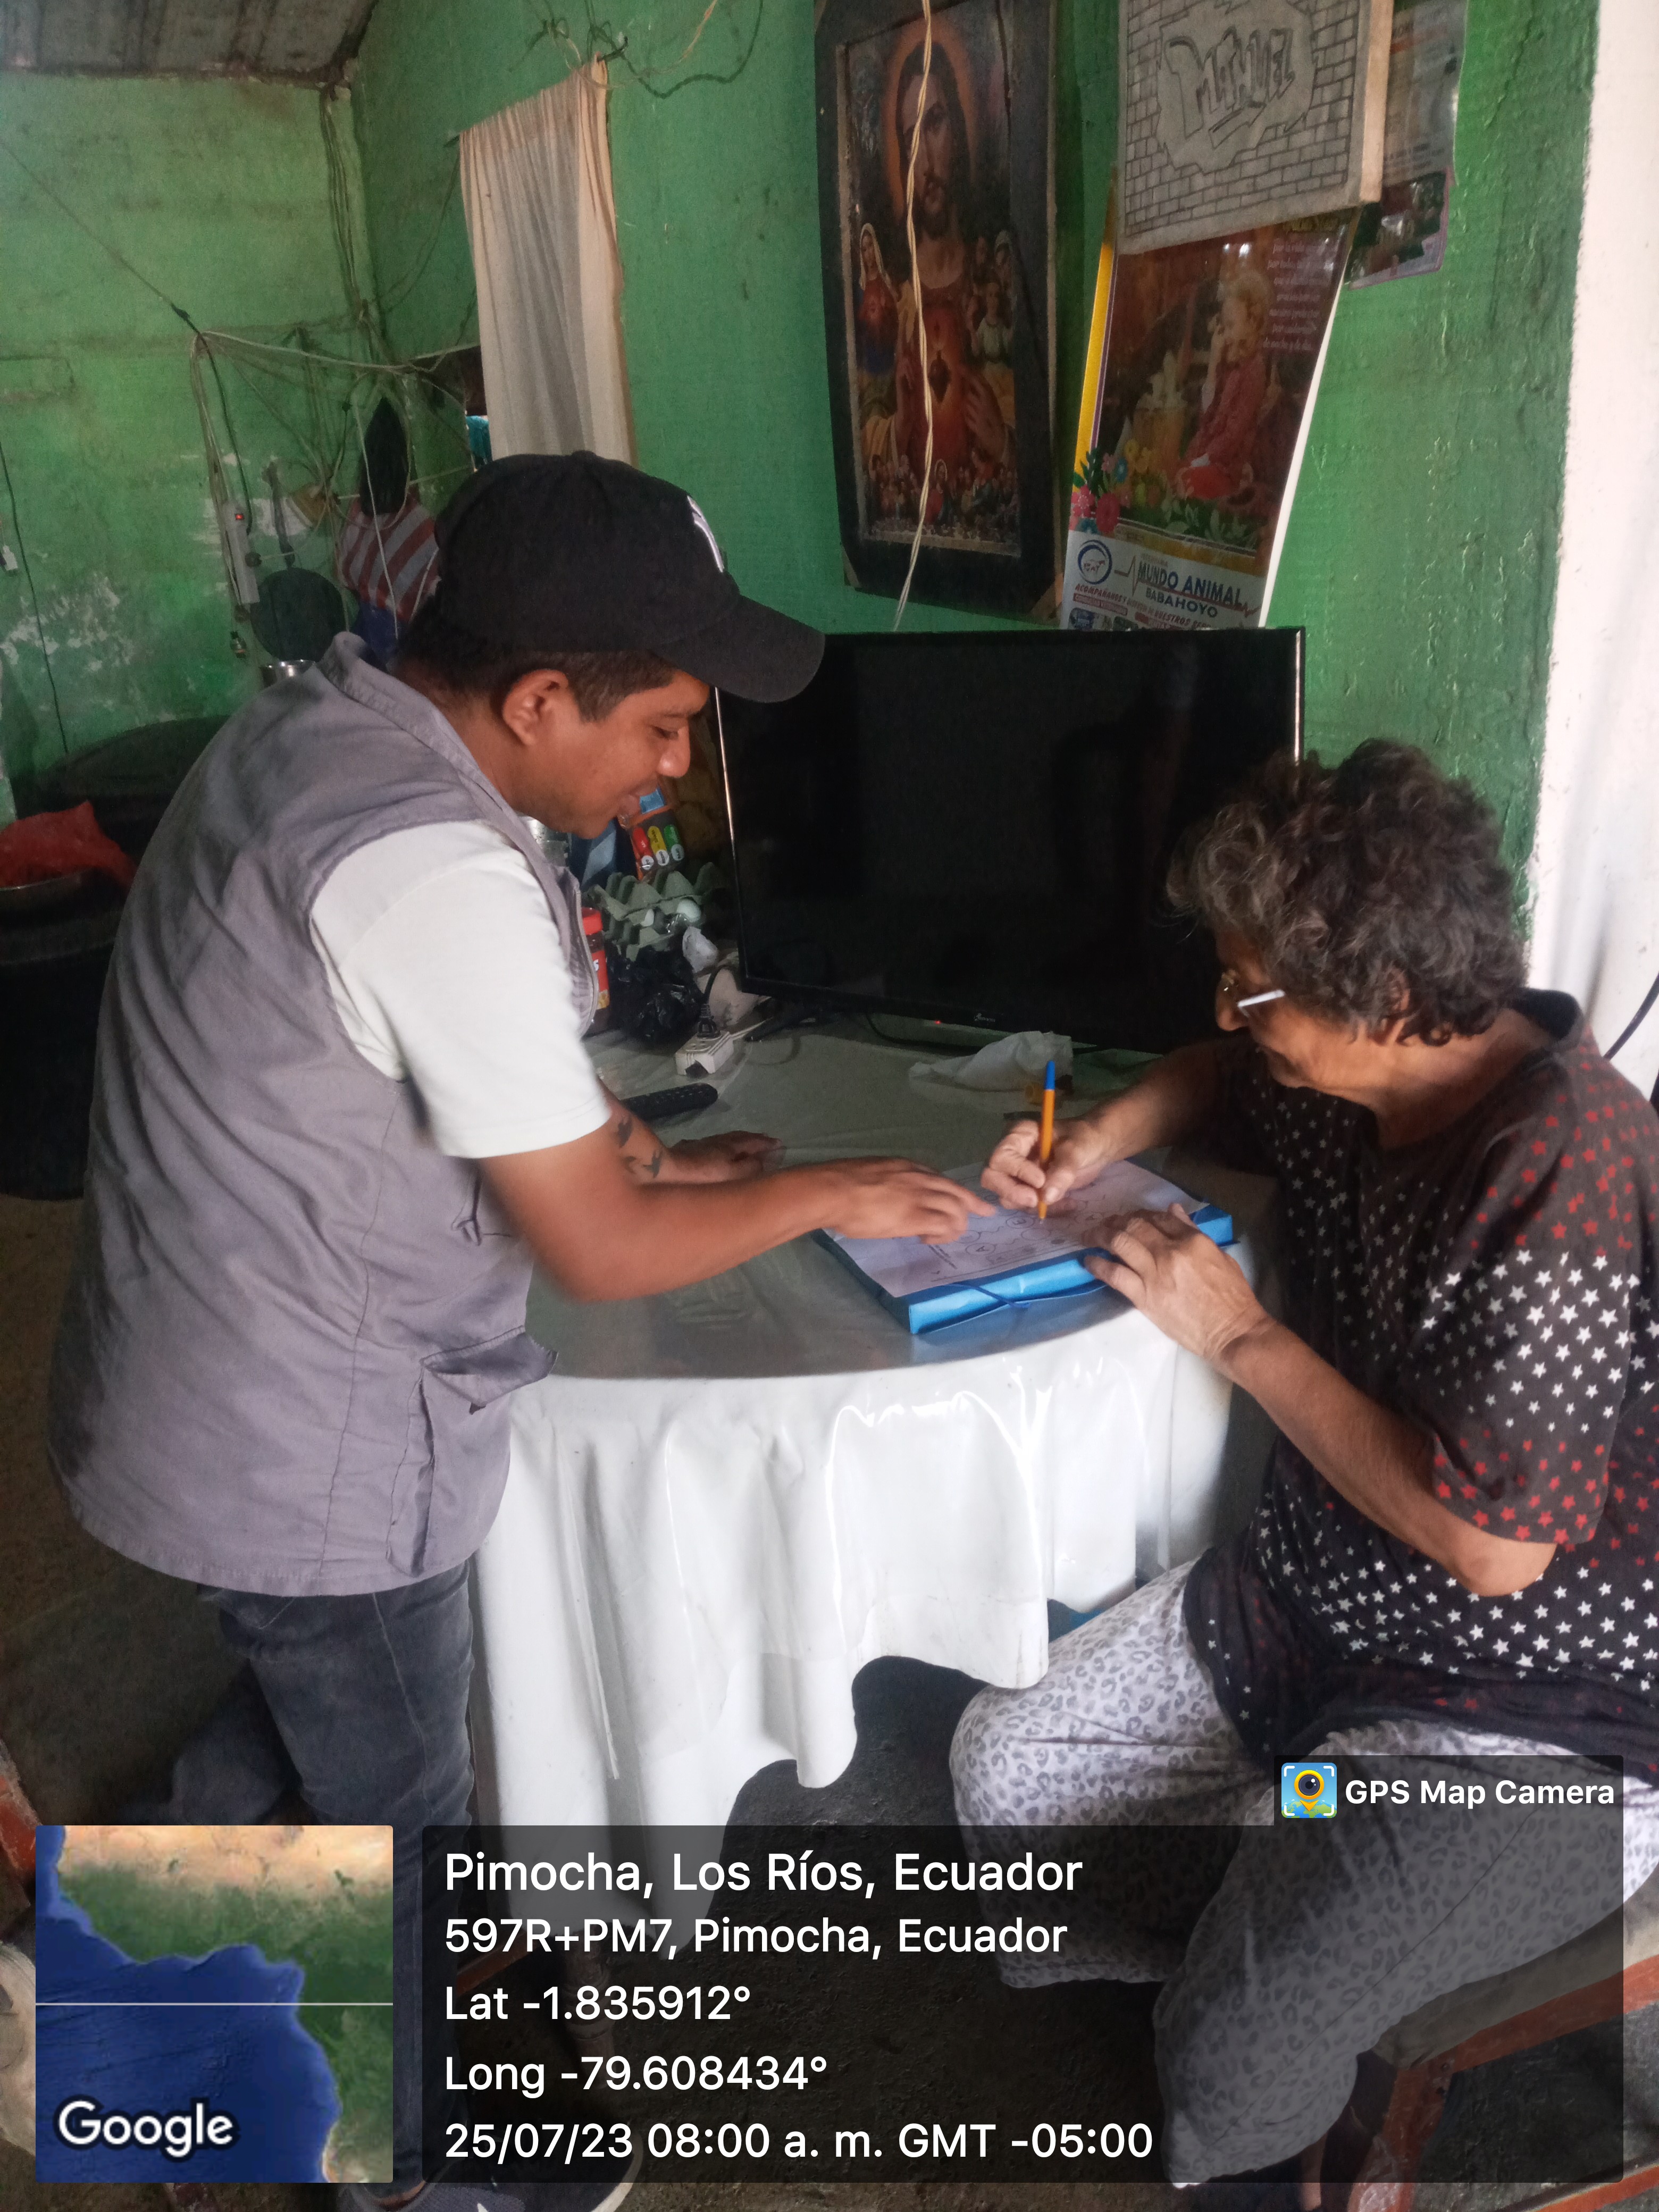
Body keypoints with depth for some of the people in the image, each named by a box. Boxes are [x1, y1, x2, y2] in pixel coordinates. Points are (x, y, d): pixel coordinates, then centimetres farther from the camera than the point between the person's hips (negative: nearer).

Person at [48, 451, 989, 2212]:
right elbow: (601, 1255, -24)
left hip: (232, 1382, 9)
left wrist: (649, 1149, 6)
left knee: (306, 1703, 32)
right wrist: (824, 1194, -8)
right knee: (393, 1809, 15)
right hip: (308, 1439, -9)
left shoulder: (320, 722, 0)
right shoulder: (437, 873, -31)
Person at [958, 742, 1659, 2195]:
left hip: (1540, 1713, -8)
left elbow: (1490, 1542, -26)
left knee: (1235, 2060, -22)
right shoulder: (1358, 1080, -3)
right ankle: (1256, 1916, 20)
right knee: (1003, 1767, 3)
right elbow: (1221, 1084, 22)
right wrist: (1102, 1138, 0)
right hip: (1312, 1601, 8)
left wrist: (1242, 1337, -19)